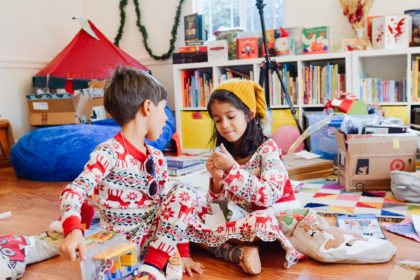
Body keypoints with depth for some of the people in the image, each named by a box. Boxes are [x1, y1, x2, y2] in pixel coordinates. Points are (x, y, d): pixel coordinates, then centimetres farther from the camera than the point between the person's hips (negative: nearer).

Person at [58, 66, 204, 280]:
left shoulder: (157, 158, 8)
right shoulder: (109, 153, -15)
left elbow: (168, 203, 13)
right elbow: (74, 191, -27)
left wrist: (183, 252, 11)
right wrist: (73, 230, -46)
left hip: (153, 236, 8)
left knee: (184, 193, -13)